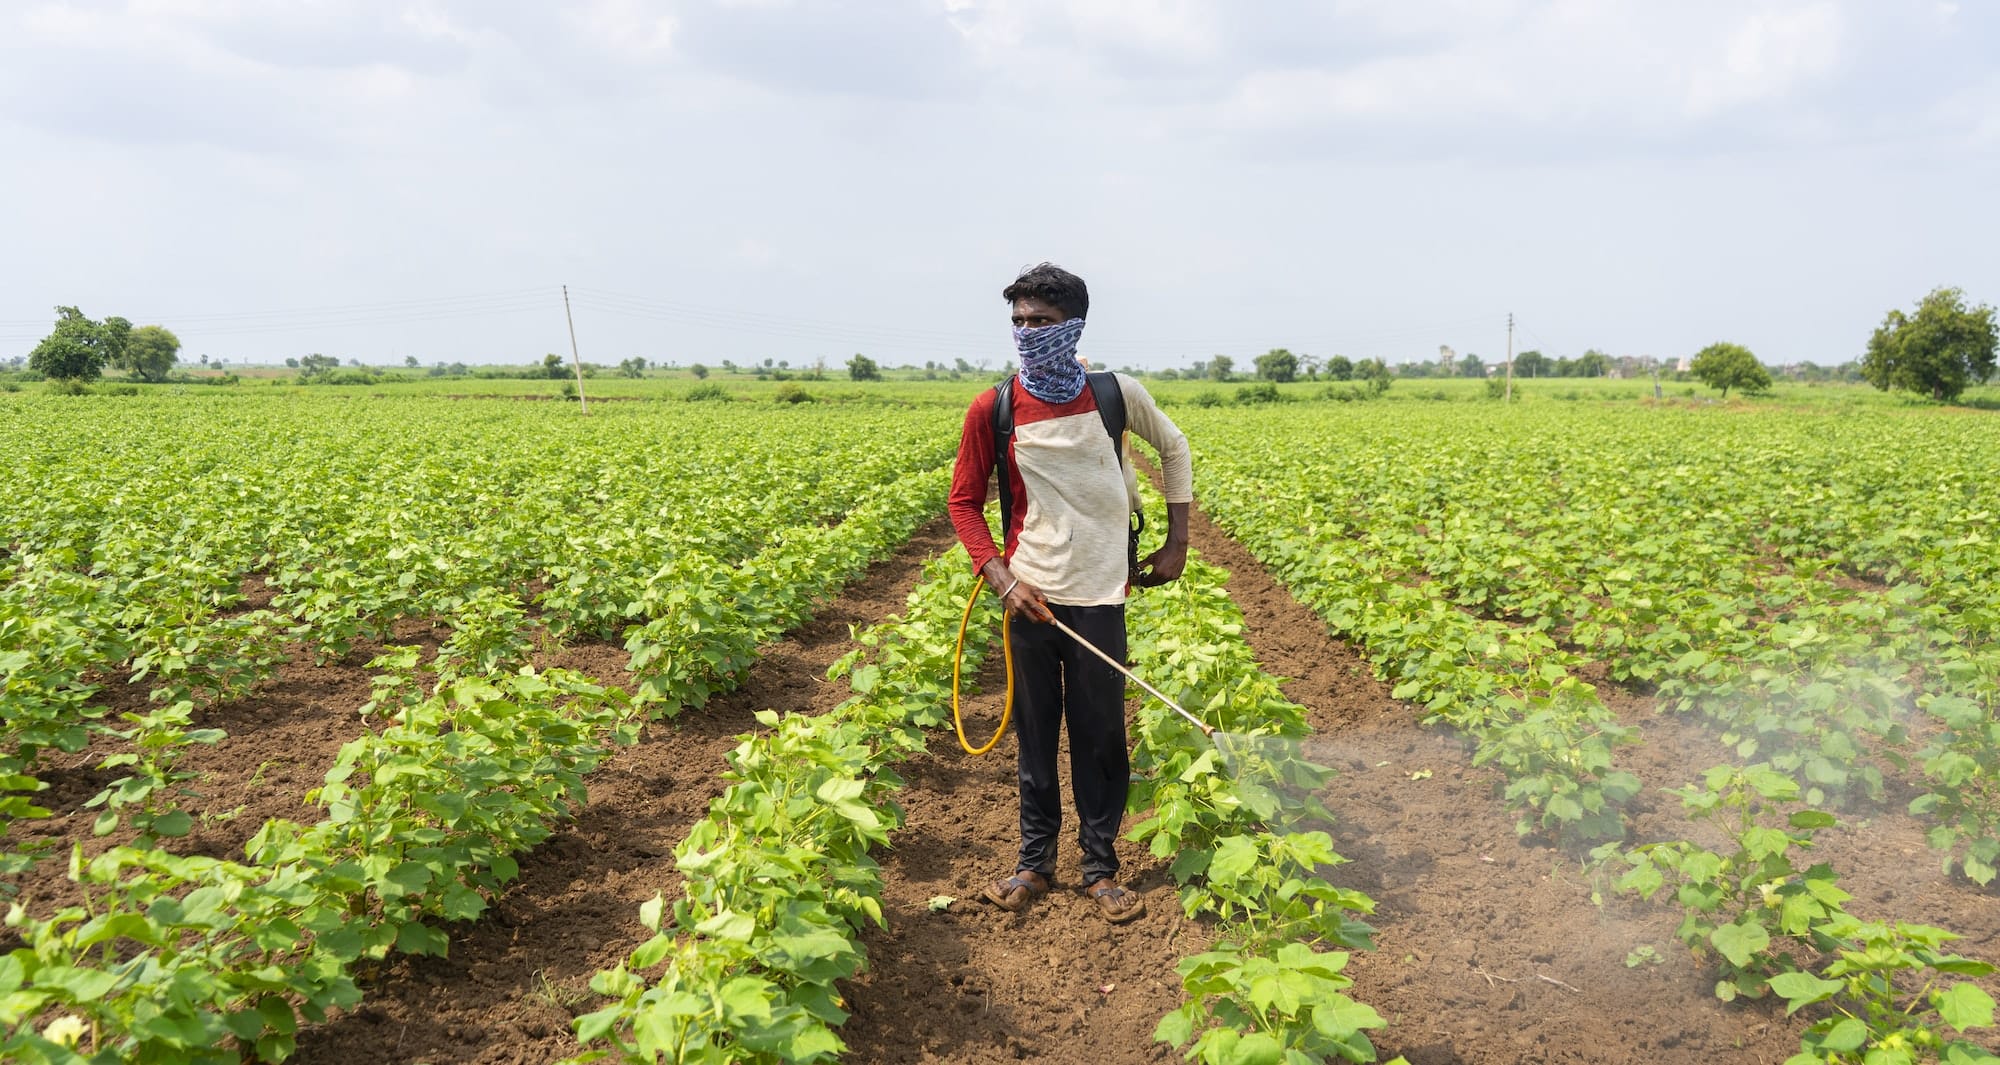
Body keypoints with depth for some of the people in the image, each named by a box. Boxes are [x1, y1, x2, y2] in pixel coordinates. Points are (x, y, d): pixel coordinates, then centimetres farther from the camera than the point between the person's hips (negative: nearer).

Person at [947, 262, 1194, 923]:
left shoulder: (1118, 394, -3)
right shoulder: (993, 409, -4)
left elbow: (1174, 450, 15)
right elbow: (964, 503, 4)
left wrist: (1178, 542, 9)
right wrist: (1001, 578, -10)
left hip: (1100, 594, 0)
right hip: (1031, 594, 0)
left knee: (1101, 733, 6)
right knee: (1036, 732, 10)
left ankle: (1101, 866, 21)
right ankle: (1035, 861, 25)